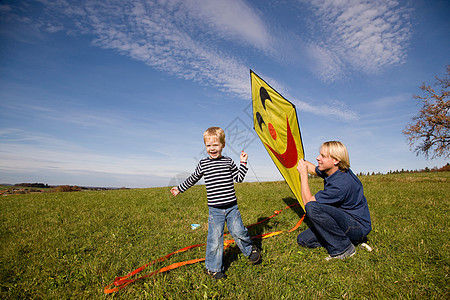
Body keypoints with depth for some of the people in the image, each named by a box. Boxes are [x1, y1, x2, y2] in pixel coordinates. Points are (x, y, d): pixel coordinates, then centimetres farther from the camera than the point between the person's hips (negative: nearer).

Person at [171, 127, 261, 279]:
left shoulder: (228, 161, 3)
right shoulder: (203, 164, 1)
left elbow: (239, 178, 9)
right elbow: (192, 179, 17)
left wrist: (243, 162, 1)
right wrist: (179, 189, 26)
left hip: (232, 207, 1)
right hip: (215, 209, 0)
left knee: (238, 232, 3)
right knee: (215, 238, 2)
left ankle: (250, 249, 36)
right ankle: (213, 268, 24)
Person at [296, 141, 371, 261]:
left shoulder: (342, 183, -31)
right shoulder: (332, 170, -5)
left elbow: (308, 201, -25)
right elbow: (313, 169, 20)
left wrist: (303, 174, -21)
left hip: (359, 228, -8)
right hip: (344, 219, 8)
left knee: (312, 207, -34)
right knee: (303, 239, 2)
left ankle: (344, 248, -16)